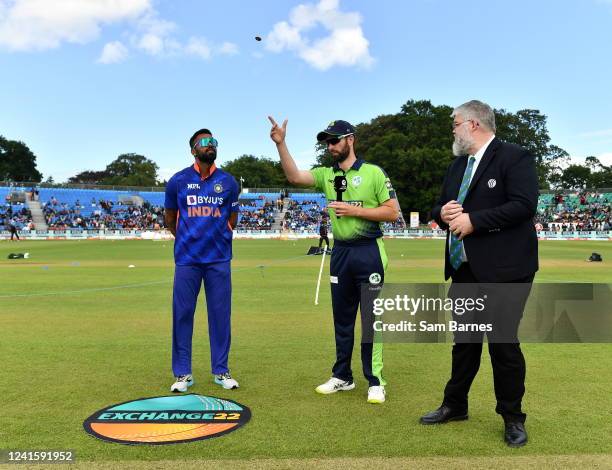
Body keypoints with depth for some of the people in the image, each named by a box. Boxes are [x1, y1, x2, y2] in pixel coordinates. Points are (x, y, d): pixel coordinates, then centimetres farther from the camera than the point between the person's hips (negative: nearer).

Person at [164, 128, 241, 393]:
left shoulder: (228, 182, 6)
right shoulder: (178, 180, 3)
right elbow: (169, 218, 14)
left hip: (219, 259, 1)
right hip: (186, 259, -1)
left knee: (220, 314, 5)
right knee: (182, 314, 2)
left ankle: (221, 371, 17)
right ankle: (182, 373, 14)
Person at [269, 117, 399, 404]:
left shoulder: (373, 172, -5)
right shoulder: (326, 175, 7)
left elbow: (392, 212, -7)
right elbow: (294, 177, -7)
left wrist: (355, 210, -14)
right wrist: (280, 144, -15)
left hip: (368, 251, -5)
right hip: (340, 252, 5)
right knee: (342, 318, 13)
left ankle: (375, 382, 12)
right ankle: (342, 377, 27)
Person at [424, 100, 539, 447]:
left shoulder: (515, 157, -8)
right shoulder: (458, 165, 16)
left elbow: (524, 204, -20)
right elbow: (441, 207, 19)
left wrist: (473, 220, -21)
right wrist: (444, 213, -5)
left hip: (503, 270, -7)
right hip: (464, 269, 7)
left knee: (504, 343, -1)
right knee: (464, 340, 16)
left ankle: (513, 418, 18)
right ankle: (455, 405, 31)